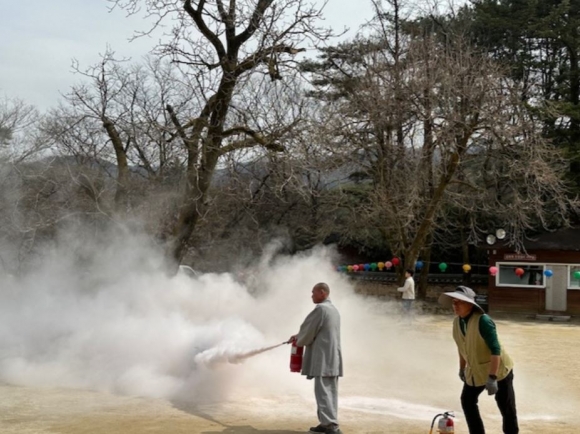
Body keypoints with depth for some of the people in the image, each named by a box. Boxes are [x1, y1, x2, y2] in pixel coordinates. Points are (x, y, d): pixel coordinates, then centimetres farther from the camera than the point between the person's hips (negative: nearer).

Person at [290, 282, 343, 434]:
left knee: (324, 392, -10)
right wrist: (299, 336, 20)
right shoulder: (333, 309, 18)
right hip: (333, 358, 10)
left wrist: (299, 341, 10)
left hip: (323, 358, -10)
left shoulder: (320, 309, -13)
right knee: (330, 391, 13)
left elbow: (309, 330, -9)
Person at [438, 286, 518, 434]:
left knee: (506, 406, 2)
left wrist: (492, 377, -31)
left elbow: (496, 350, -29)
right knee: (467, 400, 14)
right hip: (475, 371, 8)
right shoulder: (457, 321, -3)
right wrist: (462, 368, 19)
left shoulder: (483, 321, -27)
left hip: (497, 369, -8)